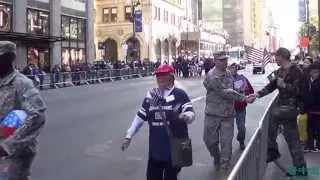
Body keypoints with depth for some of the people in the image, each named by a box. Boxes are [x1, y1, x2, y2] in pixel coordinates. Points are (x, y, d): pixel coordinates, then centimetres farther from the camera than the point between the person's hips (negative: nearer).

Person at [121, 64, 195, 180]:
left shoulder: (179, 94, -7)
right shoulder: (151, 95, 6)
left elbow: (191, 113, -16)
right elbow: (140, 116, 12)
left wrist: (186, 116, -40)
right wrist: (129, 135, 11)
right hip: (155, 147, 4)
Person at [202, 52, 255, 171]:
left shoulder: (229, 74, 7)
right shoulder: (212, 76, -16)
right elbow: (226, 92, -20)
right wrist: (244, 98, -20)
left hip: (228, 113, 4)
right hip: (213, 113, -4)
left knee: (226, 141, 0)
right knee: (210, 140, 7)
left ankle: (225, 166, 15)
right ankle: (216, 158, 36)